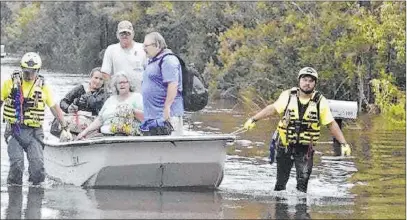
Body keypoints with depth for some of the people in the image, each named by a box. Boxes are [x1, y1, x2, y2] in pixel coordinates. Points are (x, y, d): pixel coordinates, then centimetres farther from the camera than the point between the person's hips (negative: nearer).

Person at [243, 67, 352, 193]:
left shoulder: (320, 102, -9)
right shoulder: (288, 96, -7)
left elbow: (331, 124, -4)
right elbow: (273, 108, 6)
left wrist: (343, 143, -8)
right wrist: (253, 119, 6)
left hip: (305, 149, -1)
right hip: (284, 146, 1)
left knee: (302, 184, -11)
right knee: (281, 182, 11)